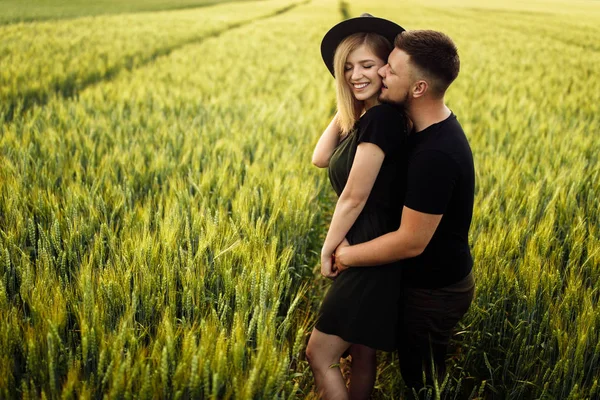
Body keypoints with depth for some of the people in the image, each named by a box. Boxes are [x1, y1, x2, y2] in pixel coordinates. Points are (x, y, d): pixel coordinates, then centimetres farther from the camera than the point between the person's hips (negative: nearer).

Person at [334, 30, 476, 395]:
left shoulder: (436, 154, -34)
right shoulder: (436, 125, -3)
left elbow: (411, 242, -29)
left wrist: (346, 256, -17)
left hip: (434, 292, -9)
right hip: (437, 279, 9)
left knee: (421, 382, 14)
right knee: (421, 373, 28)